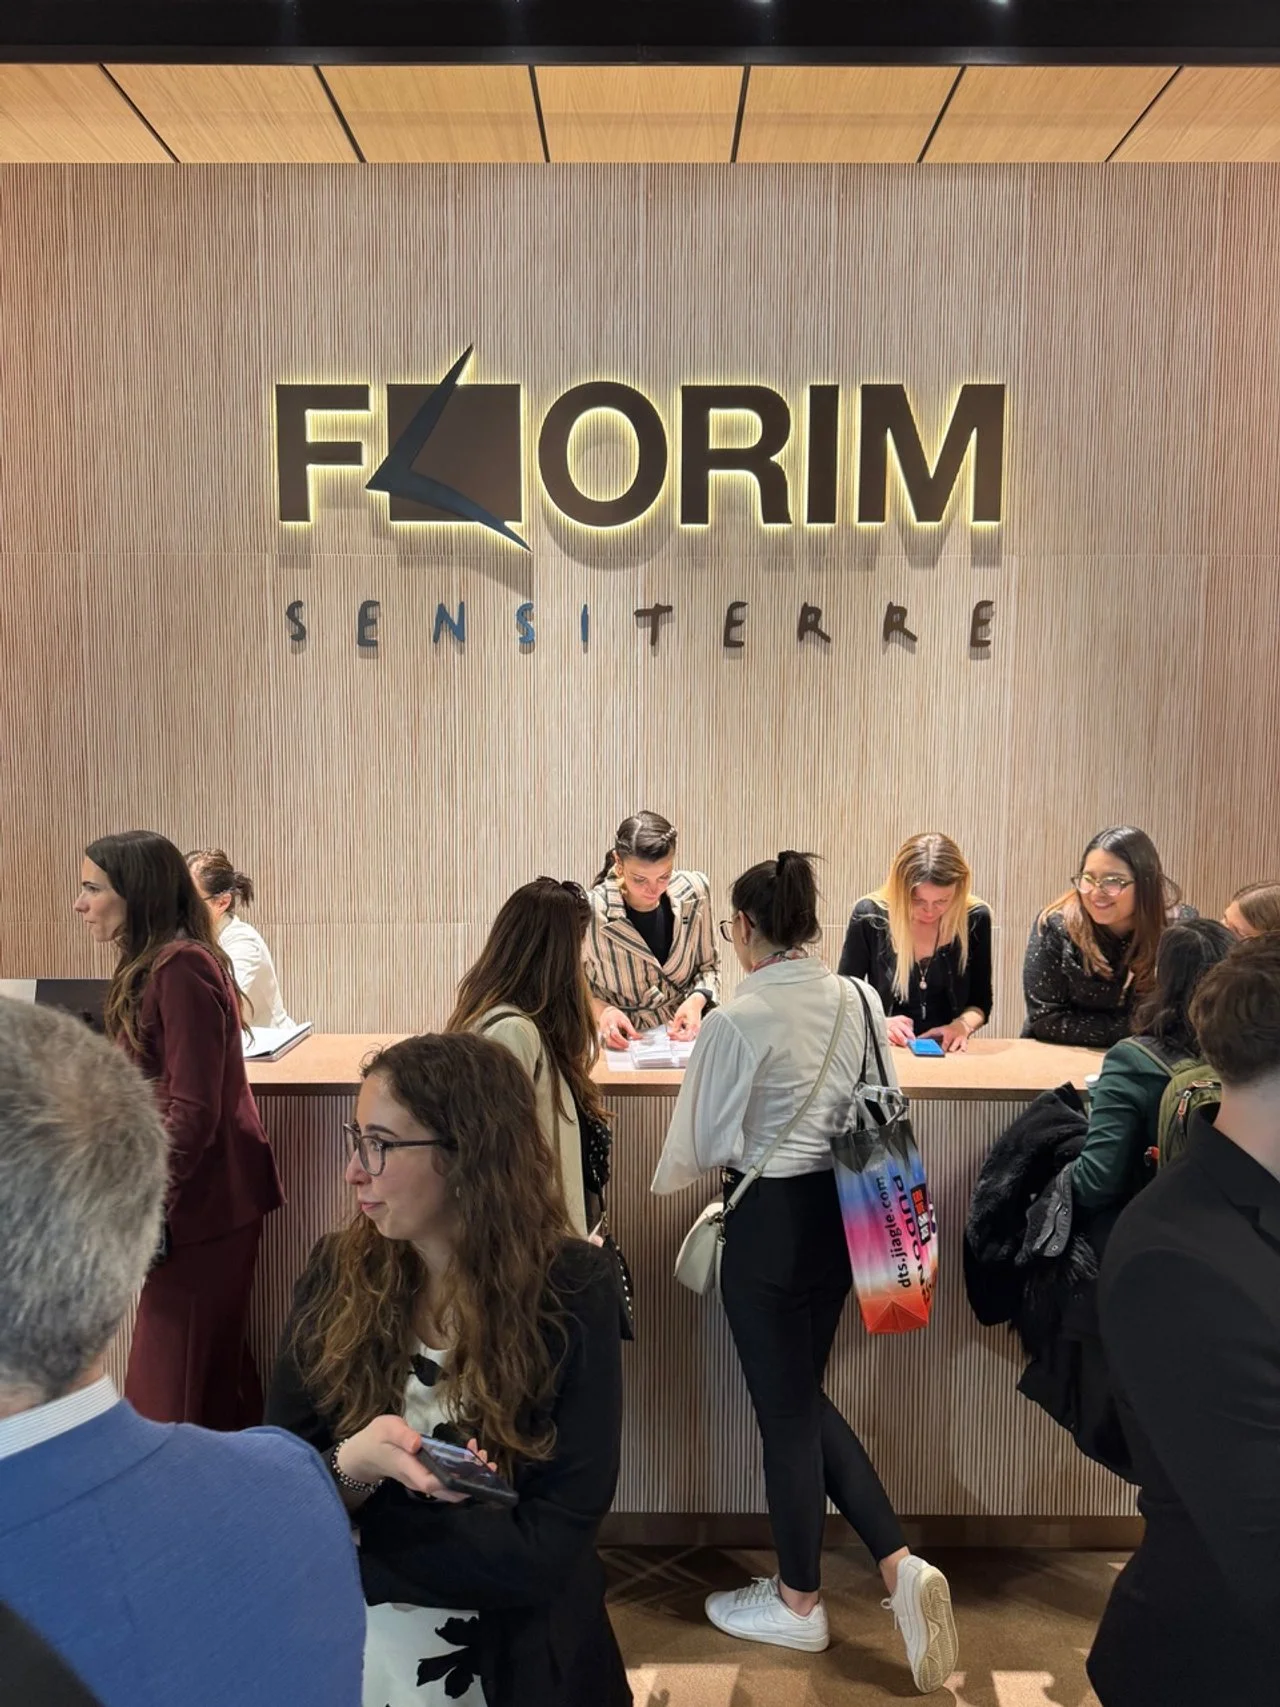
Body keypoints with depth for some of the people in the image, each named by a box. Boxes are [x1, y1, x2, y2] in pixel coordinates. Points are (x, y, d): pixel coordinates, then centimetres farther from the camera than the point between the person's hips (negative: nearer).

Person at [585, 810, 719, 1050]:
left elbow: (709, 965, 8)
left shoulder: (694, 892, -7)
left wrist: (697, 1000, -12)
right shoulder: (591, 912, -18)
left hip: (684, 1035, 3)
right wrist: (601, 1010, -21)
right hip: (622, 1045, -2)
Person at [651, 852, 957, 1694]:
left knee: (783, 1410, 12)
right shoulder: (861, 1000, -3)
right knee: (807, 1396, 24)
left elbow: (705, 1143, -12)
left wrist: (673, 1174, 10)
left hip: (770, 1223, -6)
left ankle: (799, 1603, 32)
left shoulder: (737, 1020, -20)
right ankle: (902, 1565, 18)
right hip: (839, 1211, 6)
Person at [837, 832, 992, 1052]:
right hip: (883, 1050, -1)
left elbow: (981, 1001, 6)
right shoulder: (869, 916, -11)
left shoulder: (975, 918, -5)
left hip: (947, 1053, 1)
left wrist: (963, 1025, -13)